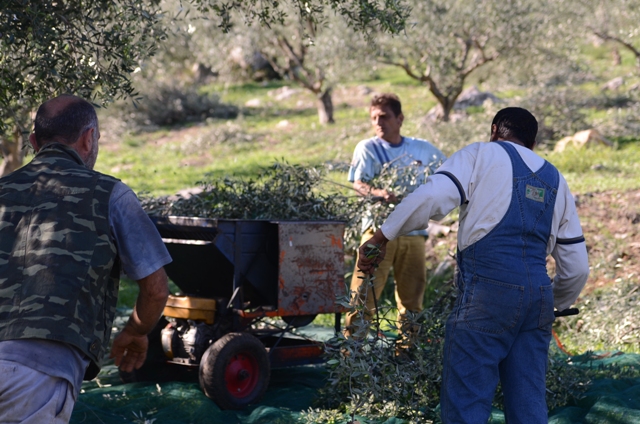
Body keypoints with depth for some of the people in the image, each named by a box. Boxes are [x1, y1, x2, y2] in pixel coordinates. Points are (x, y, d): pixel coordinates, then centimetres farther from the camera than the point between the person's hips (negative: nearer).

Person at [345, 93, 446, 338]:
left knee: (412, 296, 7)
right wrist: (380, 193, -30)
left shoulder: (423, 149, 13)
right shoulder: (367, 148, 5)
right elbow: (358, 184, -9)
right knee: (365, 291, -11)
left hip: (414, 231, 3)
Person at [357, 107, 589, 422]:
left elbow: (430, 198, -11)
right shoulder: (556, 180, 22)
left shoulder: (482, 155, 7)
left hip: (487, 290, -6)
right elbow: (577, 266, 21)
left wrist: (381, 237, -3)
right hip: (538, 293, 6)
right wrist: (556, 305, 37)